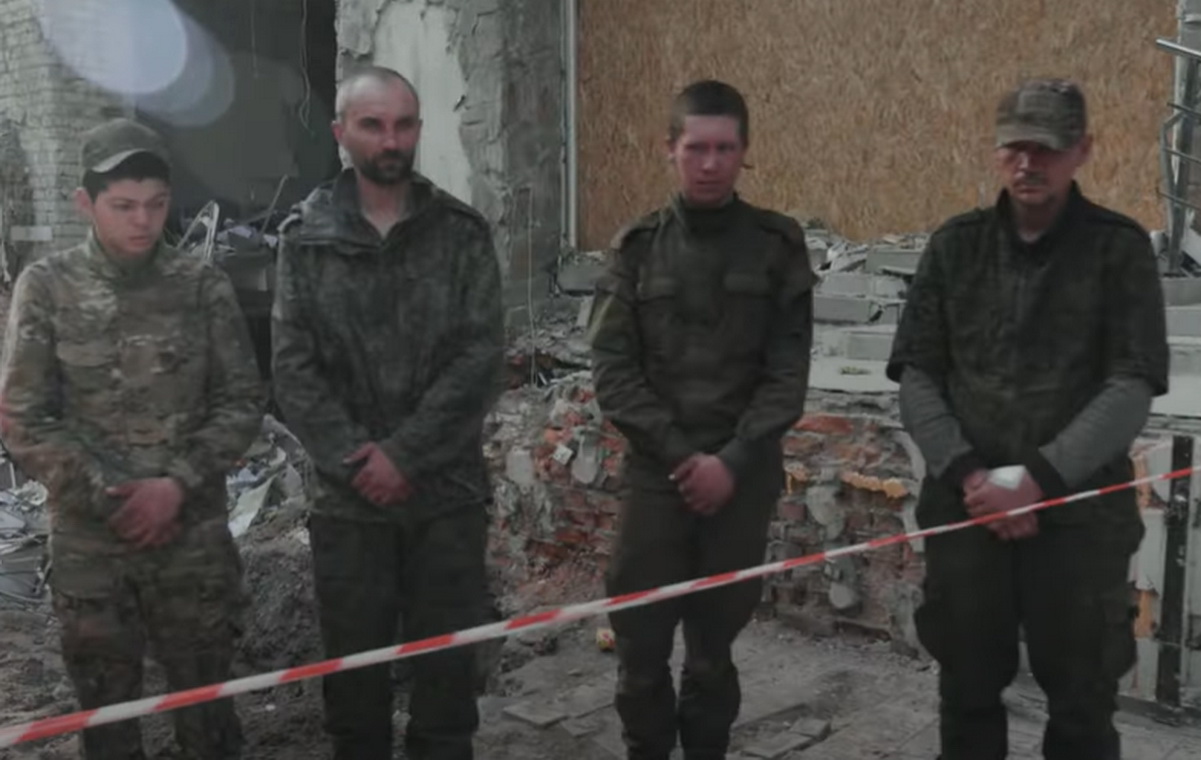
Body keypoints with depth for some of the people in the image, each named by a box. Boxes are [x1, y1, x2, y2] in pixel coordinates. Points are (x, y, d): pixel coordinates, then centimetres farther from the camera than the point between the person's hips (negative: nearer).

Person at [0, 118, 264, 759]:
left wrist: (177, 484, -13)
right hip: (88, 544, 0)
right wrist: (108, 497, -12)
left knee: (206, 704, 12)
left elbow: (242, 402, 0)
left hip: (195, 538, 1)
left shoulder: (203, 286, -1)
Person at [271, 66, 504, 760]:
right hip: (348, 496, 1)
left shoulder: (463, 232, 1)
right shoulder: (307, 239, 3)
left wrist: (404, 454, -13)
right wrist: (356, 459, -13)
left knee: (447, 662, 10)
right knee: (355, 664, 12)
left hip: (448, 492, 0)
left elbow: (481, 358, -7)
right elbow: (294, 369, -2)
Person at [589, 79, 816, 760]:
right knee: (642, 639, 3)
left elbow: (788, 375, -3)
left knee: (716, 640, 9)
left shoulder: (778, 245, 1)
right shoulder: (637, 248, 3)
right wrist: (679, 454, -10)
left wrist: (731, 460, -12)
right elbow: (613, 370, -2)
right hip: (656, 472, 1)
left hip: (744, 475, 0)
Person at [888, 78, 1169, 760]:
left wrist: (1039, 478, -16)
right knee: (967, 687, 13)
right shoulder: (957, 245, 6)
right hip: (964, 506, 2)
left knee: (1082, 700, 8)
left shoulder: (1121, 247, -1)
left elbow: (1133, 386, -7)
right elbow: (916, 373, 3)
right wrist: (967, 474, -10)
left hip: (1080, 511, -2)